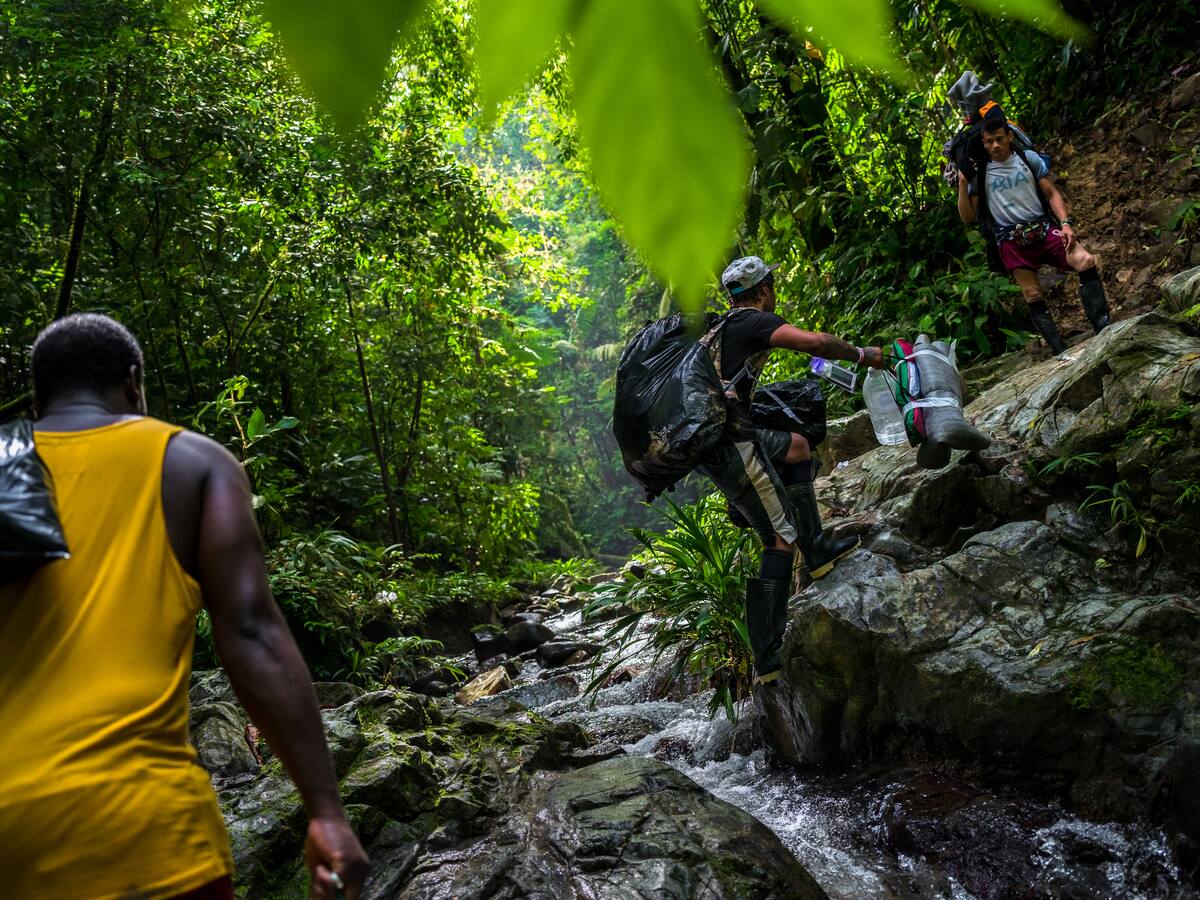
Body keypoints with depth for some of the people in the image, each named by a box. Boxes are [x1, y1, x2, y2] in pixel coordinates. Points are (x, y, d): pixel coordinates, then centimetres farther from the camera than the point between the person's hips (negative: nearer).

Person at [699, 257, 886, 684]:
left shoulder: (716, 327, 23)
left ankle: (816, 550, 26)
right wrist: (861, 354, -3)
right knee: (779, 538, -4)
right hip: (729, 443, -9)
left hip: (701, 438, 9)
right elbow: (814, 342, -19)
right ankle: (767, 657, -3)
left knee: (797, 446, 28)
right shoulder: (754, 323, -4)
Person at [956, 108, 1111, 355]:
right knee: (1033, 296, -10)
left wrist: (1066, 223, -7)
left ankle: (1103, 330, -22)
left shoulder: (1029, 158, 9)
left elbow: (1052, 194, 8)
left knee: (1086, 261, -22)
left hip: (1044, 227, 1)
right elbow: (968, 217, 4)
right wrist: (963, 183, -8)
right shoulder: (979, 174, 5)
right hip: (1012, 241, -1)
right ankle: (1062, 353, -9)